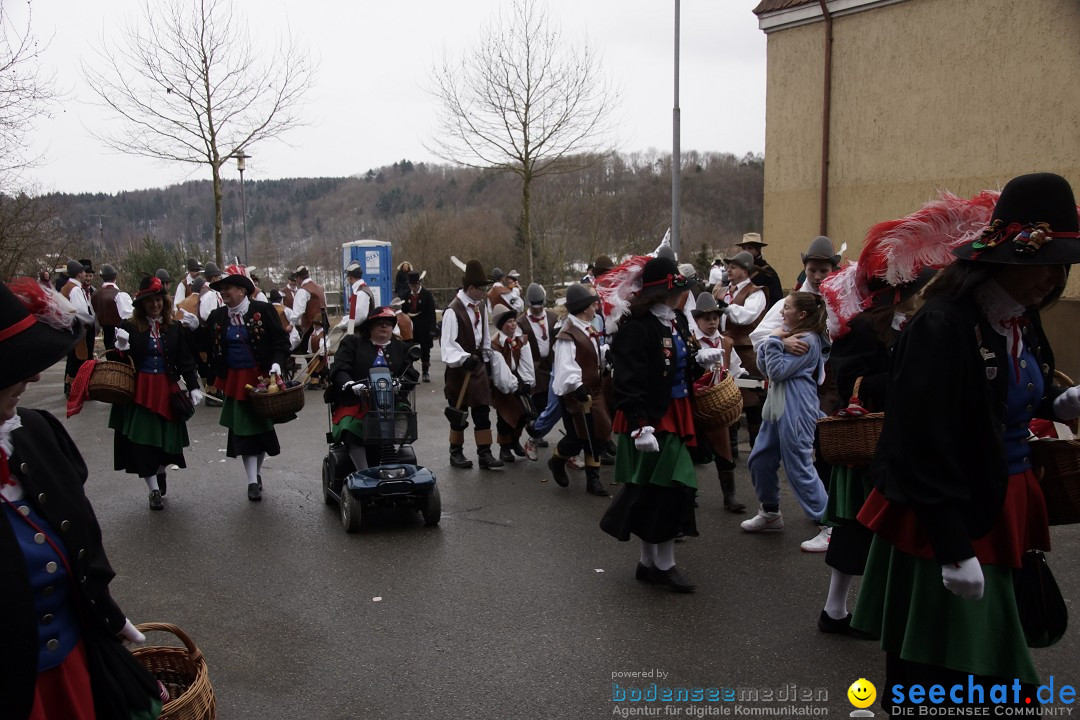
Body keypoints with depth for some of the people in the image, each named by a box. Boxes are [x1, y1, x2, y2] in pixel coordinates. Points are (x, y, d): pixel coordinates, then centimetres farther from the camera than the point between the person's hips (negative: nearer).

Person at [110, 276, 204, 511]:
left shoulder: (174, 328, 4)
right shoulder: (130, 327, -1)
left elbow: (186, 361, 4)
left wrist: (193, 387, -4)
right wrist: (121, 347, -21)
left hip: (167, 391, 1)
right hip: (139, 391, -1)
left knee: (167, 438, 7)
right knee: (142, 441, -2)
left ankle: (161, 472, 39)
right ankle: (154, 490, 10)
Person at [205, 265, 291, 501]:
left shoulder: (263, 310, -6)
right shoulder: (216, 317, 5)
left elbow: (281, 340, -7)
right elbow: (210, 349, 13)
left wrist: (277, 362, -17)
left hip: (262, 378, -2)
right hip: (235, 382, 2)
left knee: (263, 426, 9)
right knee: (243, 431, 1)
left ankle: (256, 473, 30)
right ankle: (252, 481, 7)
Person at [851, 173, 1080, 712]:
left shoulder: (1021, 322, 6)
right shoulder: (942, 325, -22)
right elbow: (924, 445, -24)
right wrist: (953, 547, -23)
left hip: (1006, 509, 9)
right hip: (947, 519, -8)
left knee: (1001, 668, 18)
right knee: (937, 677, 5)